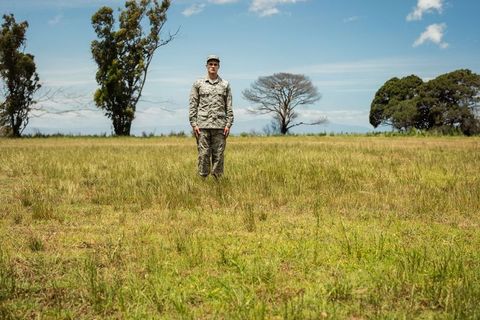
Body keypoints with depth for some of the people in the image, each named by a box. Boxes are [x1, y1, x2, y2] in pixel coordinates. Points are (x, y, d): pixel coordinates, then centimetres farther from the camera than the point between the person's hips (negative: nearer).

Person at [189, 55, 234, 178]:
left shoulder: (225, 85, 11)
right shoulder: (198, 84, 8)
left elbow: (229, 107, 8)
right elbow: (193, 105, 5)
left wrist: (228, 125, -1)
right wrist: (194, 124, -4)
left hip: (220, 126, 1)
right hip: (203, 125, -1)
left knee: (218, 155, 2)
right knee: (203, 154, -2)